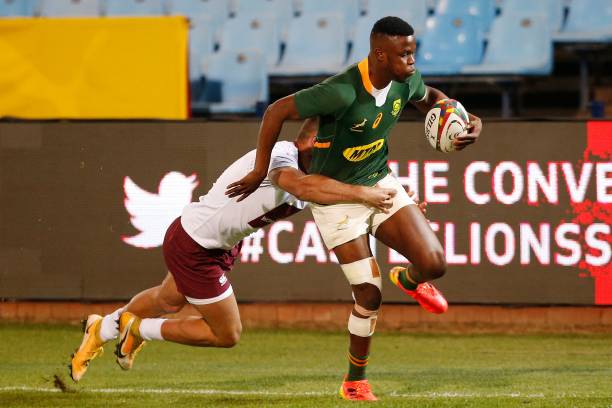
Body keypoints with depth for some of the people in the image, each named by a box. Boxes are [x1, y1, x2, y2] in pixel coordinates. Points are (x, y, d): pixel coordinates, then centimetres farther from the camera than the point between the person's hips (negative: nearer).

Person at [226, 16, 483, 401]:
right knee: (369, 295, -7)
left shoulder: (407, 81, -10)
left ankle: (409, 279, 28)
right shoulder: (343, 92, -32)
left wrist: (464, 119, -4)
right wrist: (260, 171, -15)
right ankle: (355, 382, 15)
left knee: (434, 263, -12)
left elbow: (427, 97, 15)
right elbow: (277, 111, -25)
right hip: (336, 197, -6)